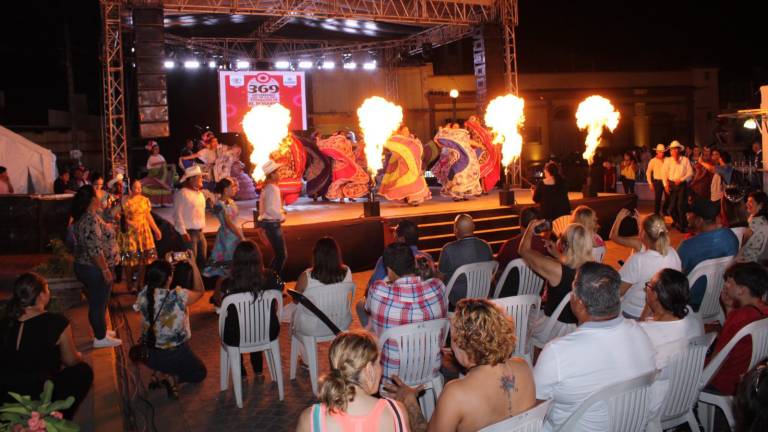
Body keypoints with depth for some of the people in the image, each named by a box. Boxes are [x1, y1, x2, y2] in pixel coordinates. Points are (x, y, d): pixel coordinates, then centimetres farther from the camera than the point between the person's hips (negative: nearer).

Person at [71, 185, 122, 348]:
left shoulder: (83, 217, 8)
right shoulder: (91, 219, -24)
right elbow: (95, 249, -28)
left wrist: (108, 228, 28)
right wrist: (105, 270, -23)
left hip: (85, 266, 10)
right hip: (95, 269, -10)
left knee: (97, 302, 21)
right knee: (99, 303, 3)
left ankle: (101, 331, 35)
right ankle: (100, 338, 14)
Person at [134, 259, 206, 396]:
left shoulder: (143, 294, -16)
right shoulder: (179, 296, -28)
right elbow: (199, 291, -6)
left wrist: (166, 266, 8)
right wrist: (193, 265, 0)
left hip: (149, 356, 5)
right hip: (175, 356, -4)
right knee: (200, 373, 23)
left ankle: (159, 373, 12)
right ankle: (171, 377, -3)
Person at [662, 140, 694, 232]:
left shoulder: (685, 160, 0)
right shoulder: (667, 160, 6)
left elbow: (690, 173, -3)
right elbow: (664, 173, 6)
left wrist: (681, 180, -14)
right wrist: (666, 184, -3)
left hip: (682, 185, -2)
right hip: (671, 185, 3)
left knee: (681, 206, -8)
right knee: (672, 207, 2)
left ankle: (683, 226, 6)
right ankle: (677, 222, 26)